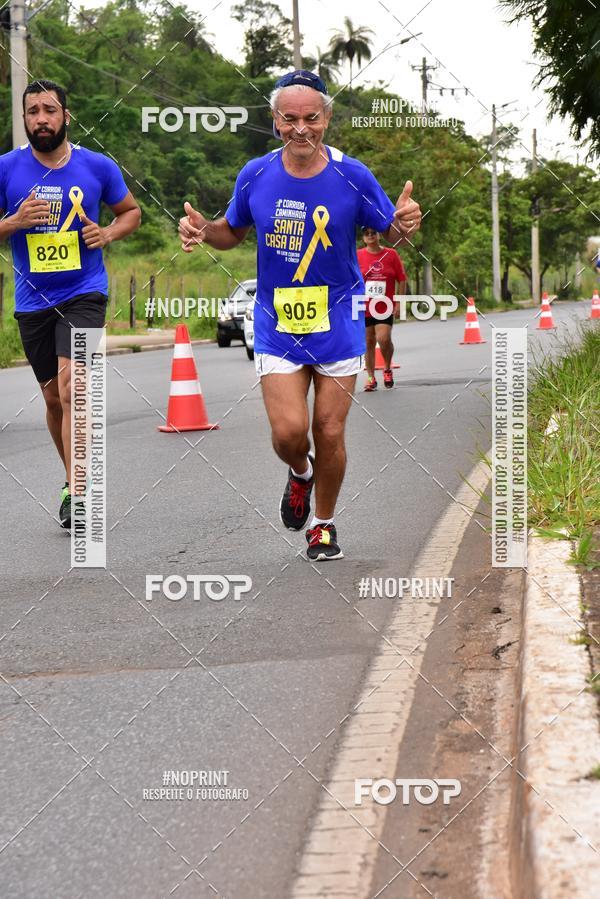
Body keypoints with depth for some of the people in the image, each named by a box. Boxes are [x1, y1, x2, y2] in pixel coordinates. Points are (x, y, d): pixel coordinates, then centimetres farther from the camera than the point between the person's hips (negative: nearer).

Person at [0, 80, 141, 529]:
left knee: (71, 387, -20)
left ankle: (76, 492, -18)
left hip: (84, 294, -2)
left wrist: (108, 233, -7)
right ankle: (75, 477, 32)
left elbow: (131, 211, 13)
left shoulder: (98, 167, -2)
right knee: (55, 399, 12)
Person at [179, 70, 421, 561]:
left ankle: (324, 525, 27)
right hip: (277, 325, 1)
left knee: (329, 433, 4)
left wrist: (404, 223, -24)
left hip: (338, 323, 0)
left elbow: (390, 233, 0)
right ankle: (301, 472, 26)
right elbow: (233, 231, 11)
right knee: (288, 431, -12)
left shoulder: (352, 176, -9)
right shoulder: (256, 175, -4)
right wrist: (203, 229, -11)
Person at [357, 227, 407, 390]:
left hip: (385, 307, -1)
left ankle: (387, 369, 9)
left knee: (384, 338, -16)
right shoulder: (357, 256, 2)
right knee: (369, 342, 6)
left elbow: (402, 279, 4)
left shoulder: (391, 254, 2)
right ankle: (371, 377, 16)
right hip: (364, 308, 1)